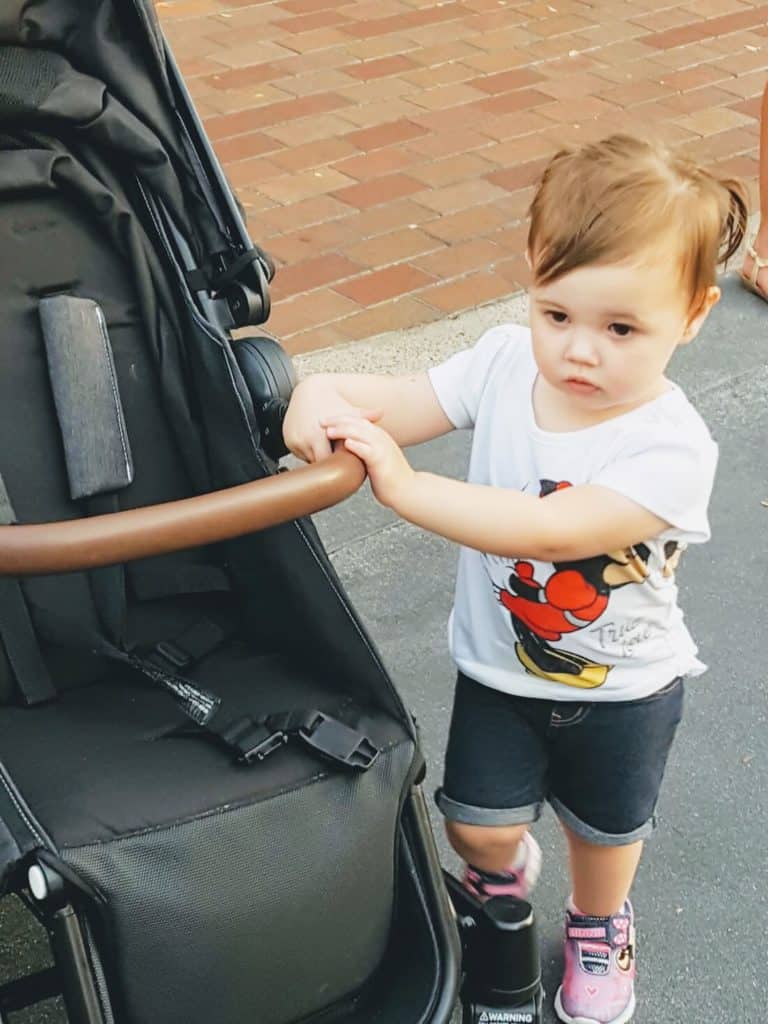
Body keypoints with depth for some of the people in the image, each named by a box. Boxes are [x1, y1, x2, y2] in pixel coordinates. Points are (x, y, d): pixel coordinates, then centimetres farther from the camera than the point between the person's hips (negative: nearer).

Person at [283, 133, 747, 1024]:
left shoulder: (671, 448, -34)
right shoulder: (505, 361, -19)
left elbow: (549, 529, -44)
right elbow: (398, 403, -18)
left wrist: (404, 487, -51)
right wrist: (322, 396, -42)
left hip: (621, 684, -2)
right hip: (500, 663, 2)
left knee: (604, 827, 22)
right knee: (477, 823, 10)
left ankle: (598, 926, 56)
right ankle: (503, 870, 49)